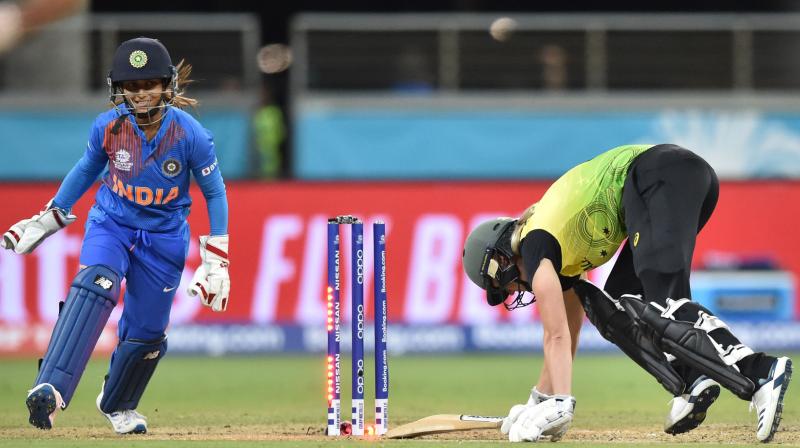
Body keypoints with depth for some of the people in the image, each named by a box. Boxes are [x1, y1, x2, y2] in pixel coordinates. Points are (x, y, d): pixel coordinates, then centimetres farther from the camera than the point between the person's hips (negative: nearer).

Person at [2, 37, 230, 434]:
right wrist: (49, 218, 12)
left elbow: (214, 193, -6)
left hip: (164, 237, 1)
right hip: (111, 223, 0)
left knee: (147, 331, 5)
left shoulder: (190, 135, -19)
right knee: (95, 286, -30)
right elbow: (88, 168, 7)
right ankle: (50, 391, -45)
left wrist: (216, 260, -8)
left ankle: (117, 404, 37)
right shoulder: (108, 126, -14)